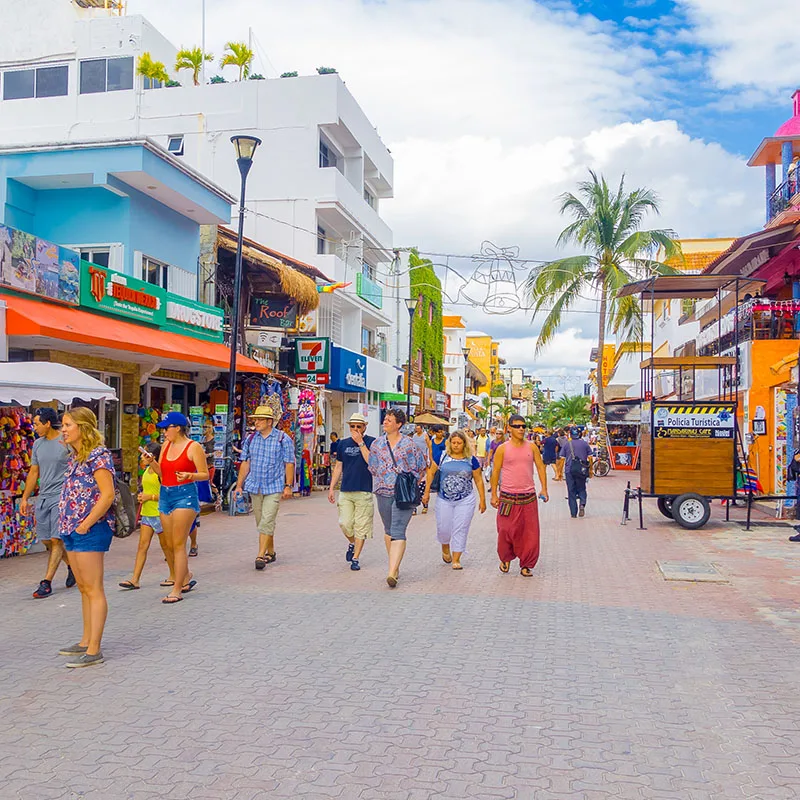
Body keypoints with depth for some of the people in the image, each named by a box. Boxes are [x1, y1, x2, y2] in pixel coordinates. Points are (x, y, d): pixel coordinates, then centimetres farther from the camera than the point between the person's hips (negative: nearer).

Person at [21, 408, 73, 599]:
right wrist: (25, 498, 16)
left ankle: (46, 583, -8)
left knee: (56, 540, -10)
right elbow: (34, 472, 18)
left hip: (62, 496, -7)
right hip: (43, 497, 7)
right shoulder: (38, 444, 12)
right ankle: (72, 565, 30)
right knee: (46, 540, 9)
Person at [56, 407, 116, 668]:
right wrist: (68, 524, 12)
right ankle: (86, 641, 25)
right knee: (83, 588, 16)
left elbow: (107, 495, -20)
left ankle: (94, 650, -3)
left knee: (93, 589, -6)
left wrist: (85, 524, -18)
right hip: (72, 530, 10)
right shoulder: (75, 457, 15)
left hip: (91, 531, -10)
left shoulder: (97, 455, -13)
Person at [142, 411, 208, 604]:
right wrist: (151, 462, -4)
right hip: (165, 495, 7)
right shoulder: (166, 445, 12)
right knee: (169, 545, 11)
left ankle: (177, 590, -3)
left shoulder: (194, 447, -7)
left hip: (185, 495, -7)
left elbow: (205, 474, -7)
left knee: (178, 545, -8)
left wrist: (189, 476, -25)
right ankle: (186, 577, 32)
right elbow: (161, 473, 14)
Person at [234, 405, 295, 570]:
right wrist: (239, 485, 7)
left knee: (267, 522, -12)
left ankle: (261, 556, -11)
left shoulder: (283, 439, -5)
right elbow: (245, 463, 10)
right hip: (255, 487, 5)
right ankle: (271, 552, 26)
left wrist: (288, 486, -8)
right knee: (261, 522, 12)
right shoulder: (250, 439, 7)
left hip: (274, 487, -5)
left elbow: (289, 464, -4)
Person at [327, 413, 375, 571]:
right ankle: (352, 543, 28)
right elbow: (338, 466, 17)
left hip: (364, 491, -3)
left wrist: (360, 443, -16)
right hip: (345, 491, 3)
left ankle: (355, 558, 10)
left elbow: (371, 461, -16)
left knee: (361, 526, -1)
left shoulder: (371, 442, 0)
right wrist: (331, 488, 14)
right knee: (345, 524, -3)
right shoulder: (343, 443, 12)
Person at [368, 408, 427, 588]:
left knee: (398, 531, -12)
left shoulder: (409, 444, 0)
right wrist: (379, 484, 11)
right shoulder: (377, 444, 9)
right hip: (383, 492, 4)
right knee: (388, 530, 12)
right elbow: (372, 468, 18)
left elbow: (421, 468, 7)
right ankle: (395, 566, 26)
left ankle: (392, 573, -19)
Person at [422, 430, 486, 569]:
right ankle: (445, 550, 38)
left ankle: (456, 559, 11)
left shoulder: (471, 460, -1)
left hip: (465, 501, -1)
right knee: (443, 528, 8)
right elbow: (431, 473, 5)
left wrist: (482, 499, 3)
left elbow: (479, 480, 4)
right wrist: (427, 491, 2)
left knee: (460, 529, 0)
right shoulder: (442, 457, -2)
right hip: (444, 500, 1)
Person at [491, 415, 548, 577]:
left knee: (530, 532, 1)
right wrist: (494, 494, 0)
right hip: (507, 497, -2)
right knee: (506, 531, 2)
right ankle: (505, 558, 27)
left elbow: (540, 467, 10)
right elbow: (495, 472, 3)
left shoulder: (531, 447, 6)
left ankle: (526, 564, 14)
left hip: (529, 496, 2)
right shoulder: (502, 449, 0)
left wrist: (544, 489, 1)